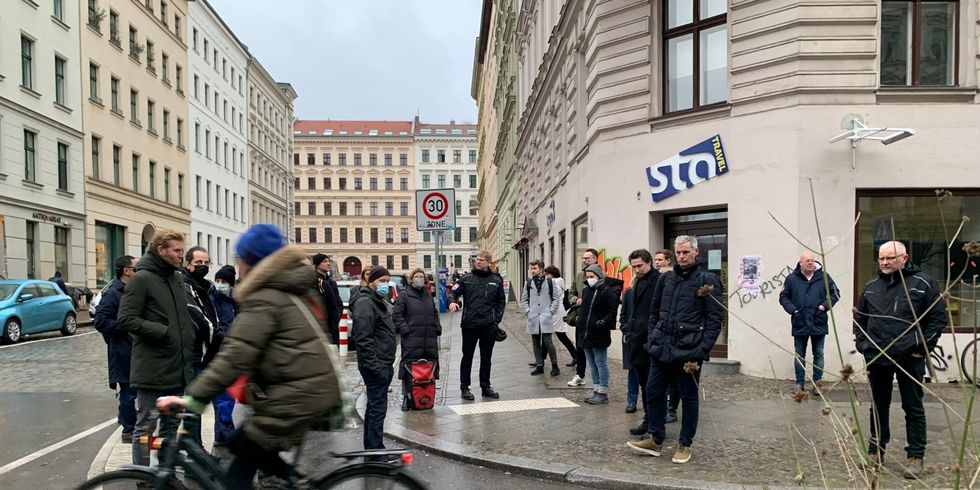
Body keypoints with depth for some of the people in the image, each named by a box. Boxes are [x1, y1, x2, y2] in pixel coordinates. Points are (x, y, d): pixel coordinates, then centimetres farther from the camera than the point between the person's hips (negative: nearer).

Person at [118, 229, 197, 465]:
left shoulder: (176, 279, 15)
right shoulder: (141, 279, -10)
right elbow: (126, 318, -16)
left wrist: (190, 336, 9)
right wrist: (161, 331, -19)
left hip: (178, 370, 8)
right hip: (152, 370, -8)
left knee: (171, 424, 17)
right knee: (146, 427, 3)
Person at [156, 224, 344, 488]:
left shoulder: (264, 299, -12)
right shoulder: (294, 290, 17)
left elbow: (235, 355, -21)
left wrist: (193, 399, -20)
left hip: (297, 396, -9)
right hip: (318, 388, 9)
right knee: (242, 444, 19)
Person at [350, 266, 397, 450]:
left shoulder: (381, 302, 18)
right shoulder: (365, 302, -14)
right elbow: (363, 338, -22)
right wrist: (375, 366, -24)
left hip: (384, 364, 10)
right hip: (375, 366, -10)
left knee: (374, 407, 16)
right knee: (378, 408, -7)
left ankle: (371, 449, 26)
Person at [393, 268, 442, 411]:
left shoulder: (428, 296, 20)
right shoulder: (404, 296, 2)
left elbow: (435, 314, 28)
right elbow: (397, 315, -4)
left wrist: (438, 328, 15)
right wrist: (404, 328, -14)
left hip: (430, 340, 6)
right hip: (411, 339, -6)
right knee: (410, 368, -8)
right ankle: (407, 397, 1)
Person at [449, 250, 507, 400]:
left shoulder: (496, 280, 7)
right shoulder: (467, 278, 3)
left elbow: (501, 302, 11)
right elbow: (454, 292, 0)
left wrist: (497, 319, 2)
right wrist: (452, 301, -22)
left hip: (489, 326, 2)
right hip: (469, 324, -2)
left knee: (486, 357, 11)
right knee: (467, 356, 5)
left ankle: (485, 387, 22)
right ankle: (464, 387, 14)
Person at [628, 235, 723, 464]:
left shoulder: (707, 280, -4)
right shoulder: (666, 279, 11)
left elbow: (714, 319, -7)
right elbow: (655, 311, 18)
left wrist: (703, 349, -14)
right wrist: (652, 338, 9)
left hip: (689, 350, -5)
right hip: (662, 348, 5)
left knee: (689, 397, 7)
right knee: (654, 391, 8)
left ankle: (685, 445, 19)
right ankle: (654, 439, 21)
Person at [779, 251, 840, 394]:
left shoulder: (824, 277, 0)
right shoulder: (792, 279, -1)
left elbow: (835, 293, 8)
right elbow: (783, 297, 5)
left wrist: (825, 305, -6)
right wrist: (792, 309, -8)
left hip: (819, 324, 0)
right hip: (799, 324, 0)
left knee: (818, 354, 7)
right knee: (799, 355, 9)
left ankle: (817, 382, 16)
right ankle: (799, 382, 17)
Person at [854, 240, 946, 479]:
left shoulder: (923, 283, -4)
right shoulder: (871, 287, 10)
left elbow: (938, 318, -4)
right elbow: (860, 318, 19)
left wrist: (923, 347, -9)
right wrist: (861, 343, 8)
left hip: (910, 359, -4)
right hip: (876, 358, 4)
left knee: (913, 408, 4)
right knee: (879, 407, 13)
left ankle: (915, 457, 14)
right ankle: (875, 452, 23)